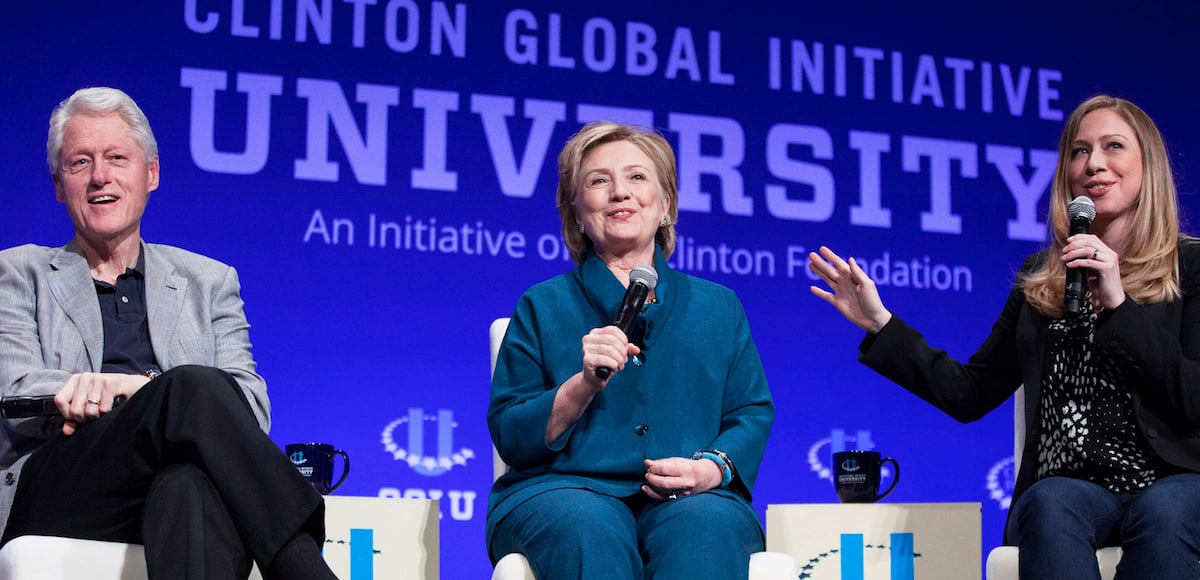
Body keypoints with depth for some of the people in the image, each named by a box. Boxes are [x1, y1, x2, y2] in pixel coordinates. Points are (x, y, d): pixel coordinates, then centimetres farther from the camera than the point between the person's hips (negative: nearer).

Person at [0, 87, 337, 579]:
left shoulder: (208, 283, 26)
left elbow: (250, 407, 10)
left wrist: (135, 390, -11)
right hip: (56, 494, -1)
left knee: (190, 483, -39)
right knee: (192, 385, -32)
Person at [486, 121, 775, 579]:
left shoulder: (719, 307, 21)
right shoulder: (543, 306, 14)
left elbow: (753, 414, 15)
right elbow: (510, 437, 6)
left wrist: (711, 467, -8)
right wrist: (583, 386, -13)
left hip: (691, 498, 1)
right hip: (563, 488, -1)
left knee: (706, 531, -35)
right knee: (590, 532, -38)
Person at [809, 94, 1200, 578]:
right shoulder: (1040, 279, 16)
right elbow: (970, 396, 15)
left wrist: (1118, 304, -12)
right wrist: (880, 325, 9)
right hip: (1070, 485, 2)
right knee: (1050, 503, -35)